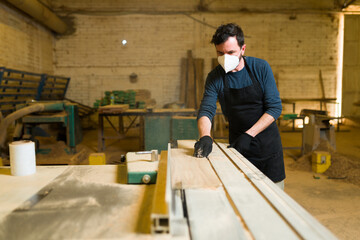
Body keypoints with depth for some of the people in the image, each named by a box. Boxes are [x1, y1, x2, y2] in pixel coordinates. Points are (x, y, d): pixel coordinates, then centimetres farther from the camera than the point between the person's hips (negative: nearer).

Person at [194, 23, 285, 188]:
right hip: (238, 146, 1)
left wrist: (249, 134, -19)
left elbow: (275, 107, -11)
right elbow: (206, 111, -14)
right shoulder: (215, 77, -6)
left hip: (268, 144, 0)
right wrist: (205, 136, -34)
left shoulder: (261, 68, -9)